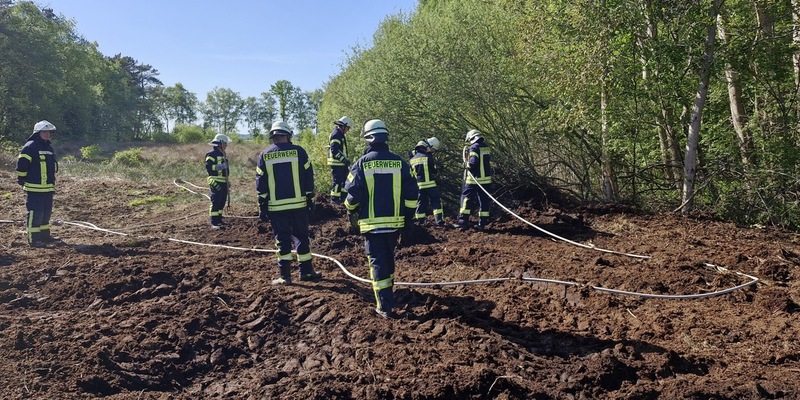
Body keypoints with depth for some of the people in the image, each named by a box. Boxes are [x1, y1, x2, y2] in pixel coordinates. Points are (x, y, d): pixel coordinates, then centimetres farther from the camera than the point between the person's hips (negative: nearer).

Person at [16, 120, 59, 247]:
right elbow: (21, 165, -14)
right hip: (35, 188, -9)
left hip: (48, 188, 9)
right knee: (35, 213, -7)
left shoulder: (49, 148, 16)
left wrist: (52, 182, 24)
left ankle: (45, 235, 26)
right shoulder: (30, 147, -11)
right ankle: (33, 239, -2)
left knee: (47, 212, 15)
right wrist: (22, 181, -8)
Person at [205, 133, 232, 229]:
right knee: (215, 202, -8)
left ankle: (219, 220, 22)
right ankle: (214, 222, -5)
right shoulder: (211, 154, -9)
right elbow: (208, 166, -20)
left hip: (224, 182, 9)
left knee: (222, 201, 12)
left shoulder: (223, 154, 20)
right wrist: (220, 166, -27)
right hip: (216, 182, -9)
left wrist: (227, 180, 28)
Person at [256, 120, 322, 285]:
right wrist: (310, 199, 8)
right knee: (301, 237, 12)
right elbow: (308, 178, 0)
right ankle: (306, 271, 18)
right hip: (298, 204, 0)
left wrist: (262, 207, 7)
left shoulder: (264, 155, 2)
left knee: (282, 240, 6)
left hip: (276, 207, 0)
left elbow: (260, 184, 2)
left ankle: (285, 275, 6)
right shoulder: (298, 151, -2)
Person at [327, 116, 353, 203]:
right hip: (337, 163, -11)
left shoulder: (340, 134, 17)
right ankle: (334, 198, 3)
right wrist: (345, 160, -24)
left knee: (345, 179, 15)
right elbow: (334, 150, -24)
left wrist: (346, 160, 20)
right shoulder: (336, 134, -16)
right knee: (337, 180, -5)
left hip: (341, 163, 11)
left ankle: (343, 196, 24)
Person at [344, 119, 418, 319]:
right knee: (388, 258, 23)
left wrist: (351, 213, 12)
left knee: (378, 262, 1)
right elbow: (411, 194, 1)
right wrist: (409, 217, 12)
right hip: (395, 222, 4)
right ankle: (388, 292, 40)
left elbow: (353, 194, -7)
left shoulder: (362, 163, -8)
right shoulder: (399, 162, 0)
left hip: (372, 223, -3)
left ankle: (385, 306, 0)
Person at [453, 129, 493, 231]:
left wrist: (467, 164, -4)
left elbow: (473, 162, -23)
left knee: (466, 198, 2)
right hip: (486, 179, 7)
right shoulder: (487, 147, 11)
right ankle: (482, 223, 10)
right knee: (484, 201, 8)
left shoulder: (474, 147, -12)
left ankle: (463, 221, 1)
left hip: (474, 179, -7)